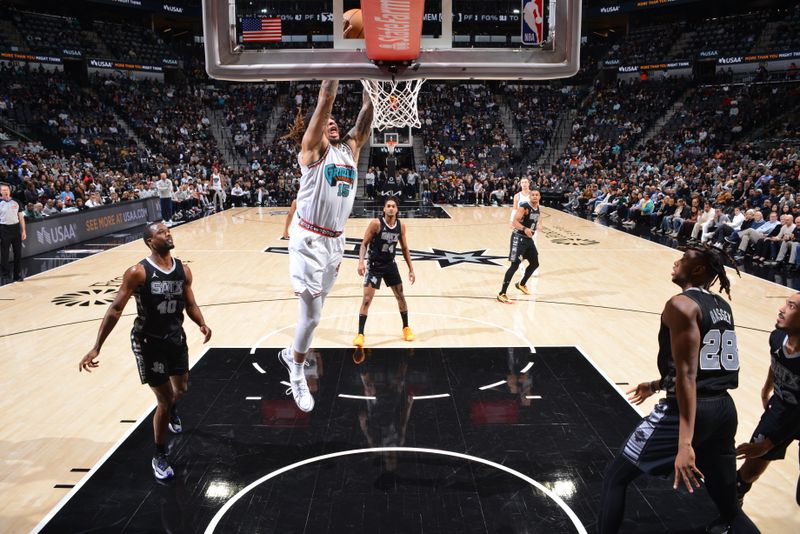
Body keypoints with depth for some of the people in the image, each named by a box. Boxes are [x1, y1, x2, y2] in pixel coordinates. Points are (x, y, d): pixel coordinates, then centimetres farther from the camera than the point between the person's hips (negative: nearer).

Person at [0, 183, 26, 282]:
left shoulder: (16, 202, 7)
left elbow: (21, 217, 10)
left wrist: (23, 231, 4)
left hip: (15, 227, 2)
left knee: (18, 253, 4)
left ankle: (18, 275, 11)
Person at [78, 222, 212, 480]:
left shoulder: (183, 270, -3)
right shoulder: (138, 272, -19)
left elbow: (190, 304, 7)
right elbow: (115, 309, -16)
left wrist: (202, 324, -14)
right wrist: (96, 347, -19)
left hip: (176, 338, 5)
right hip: (149, 342, -5)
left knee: (182, 389, 22)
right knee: (164, 399, -2)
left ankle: (172, 411, 60)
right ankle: (159, 457, 19)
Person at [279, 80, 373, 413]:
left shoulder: (351, 148, 11)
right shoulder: (313, 148, -4)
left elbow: (368, 109, 5)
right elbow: (326, 99, -13)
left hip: (336, 241, 6)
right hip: (309, 240, -6)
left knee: (314, 311, 17)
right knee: (312, 315, -3)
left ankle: (290, 354, 39)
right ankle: (297, 375, 17)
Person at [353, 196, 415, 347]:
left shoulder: (401, 226, -3)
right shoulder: (376, 223, -16)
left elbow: (405, 248, 7)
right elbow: (364, 244, -12)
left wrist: (411, 269, 6)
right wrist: (361, 262, -26)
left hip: (390, 265, 5)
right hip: (375, 265, -4)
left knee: (401, 297, 12)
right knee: (366, 299, -9)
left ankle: (406, 328, 30)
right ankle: (360, 334, -2)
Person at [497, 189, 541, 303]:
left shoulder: (537, 208, 7)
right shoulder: (524, 207, -18)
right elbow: (515, 221, -28)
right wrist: (524, 229, -42)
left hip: (529, 238, 9)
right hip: (519, 238, -9)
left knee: (535, 264, 17)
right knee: (515, 265, -15)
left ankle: (521, 284, 40)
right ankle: (502, 294, -13)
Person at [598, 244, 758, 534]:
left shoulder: (681, 305, -12)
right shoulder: (722, 306, 14)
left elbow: (687, 374, -21)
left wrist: (684, 443, -25)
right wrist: (658, 384, 35)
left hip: (687, 410, -8)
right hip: (724, 409, 8)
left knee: (615, 476, 8)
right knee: (731, 510, 20)